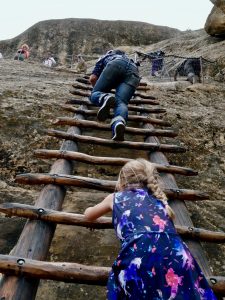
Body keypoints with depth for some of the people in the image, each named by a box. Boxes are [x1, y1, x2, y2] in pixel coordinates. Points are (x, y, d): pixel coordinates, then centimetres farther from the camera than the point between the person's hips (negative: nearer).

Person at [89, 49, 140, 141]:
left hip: (115, 65, -3)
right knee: (121, 102, -11)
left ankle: (105, 98, -31)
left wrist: (97, 88, 43)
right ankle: (119, 122, -47)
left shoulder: (105, 57, 38)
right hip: (133, 71, 3)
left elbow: (92, 79, 25)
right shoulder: (128, 59, 49)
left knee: (95, 95, 6)